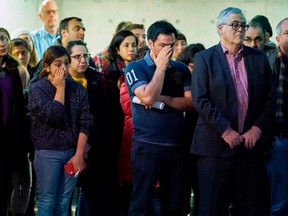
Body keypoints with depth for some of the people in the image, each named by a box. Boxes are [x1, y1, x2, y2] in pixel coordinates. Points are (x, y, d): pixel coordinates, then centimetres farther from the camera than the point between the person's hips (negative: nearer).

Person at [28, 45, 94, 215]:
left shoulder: (78, 88, 5)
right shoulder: (37, 89, -4)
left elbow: (86, 123, 1)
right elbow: (52, 116, -18)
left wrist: (79, 154, -6)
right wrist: (60, 88, -11)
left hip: (73, 152, 3)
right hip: (48, 152, -3)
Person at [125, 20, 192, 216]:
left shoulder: (181, 69, 11)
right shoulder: (135, 68, -1)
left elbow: (191, 102, 1)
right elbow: (147, 97, -16)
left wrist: (163, 99, -10)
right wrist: (161, 67, -9)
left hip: (177, 145, 4)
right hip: (147, 145, -4)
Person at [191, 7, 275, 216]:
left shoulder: (259, 58, 10)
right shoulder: (204, 58, 1)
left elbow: (270, 97, 9)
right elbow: (200, 100, -7)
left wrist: (258, 128, -4)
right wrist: (226, 131, -14)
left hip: (251, 142, 3)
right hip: (216, 143, -3)